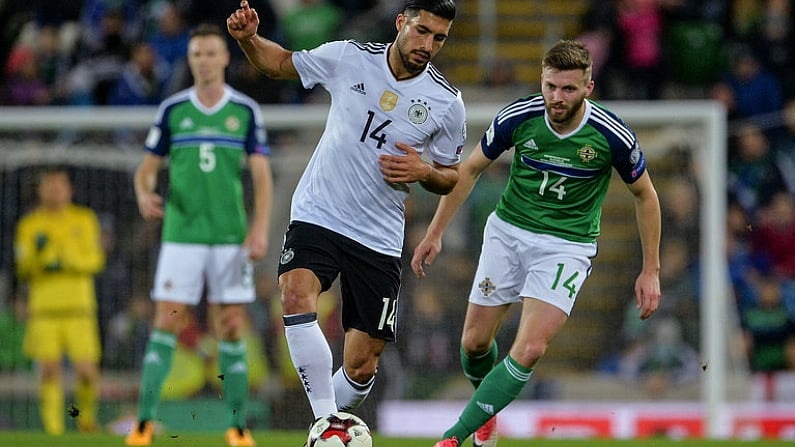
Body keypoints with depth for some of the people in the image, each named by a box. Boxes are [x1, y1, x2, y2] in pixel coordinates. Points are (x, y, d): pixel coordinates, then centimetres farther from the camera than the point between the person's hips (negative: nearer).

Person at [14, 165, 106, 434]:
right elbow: (23, 272, 8)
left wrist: (67, 261, -13)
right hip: (44, 309, 0)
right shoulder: (29, 225, 9)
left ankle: (86, 418, 17)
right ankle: (54, 429, -1)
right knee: (49, 370, -7)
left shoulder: (84, 219, 9)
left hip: (79, 307, 0)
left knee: (86, 371, -7)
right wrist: (36, 253, -12)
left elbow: (96, 260, 4)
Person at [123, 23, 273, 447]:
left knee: (232, 328, 0)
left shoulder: (246, 111, 4)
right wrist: (144, 194, -13)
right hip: (181, 234, 0)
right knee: (165, 323, -6)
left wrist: (260, 230, -9)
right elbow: (147, 167, 9)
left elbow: (261, 175, 2)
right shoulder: (171, 109, 5)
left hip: (231, 237, 0)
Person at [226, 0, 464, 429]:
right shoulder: (347, 57, -4)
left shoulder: (447, 103, -4)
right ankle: (326, 422, -26)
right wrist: (248, 39, -7)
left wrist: (424, 172, -14)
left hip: (379, 239, 0)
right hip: (317, 215, 0)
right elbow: (281, 63, 13)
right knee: (296, 296, -30)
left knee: (361, 367, -1)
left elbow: (450, 177, 9)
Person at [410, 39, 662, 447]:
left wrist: (650, 270, 1)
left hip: (567, 245, -3)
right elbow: (469, 170, 4)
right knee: (474, 344, 7)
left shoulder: (613, 137, -18)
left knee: (529, 351, -19)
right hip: (508, 230, 3)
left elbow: (644, 195, 0)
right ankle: (487, 411, 40)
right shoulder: (517, 117, -14)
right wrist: (435, 233, 4)